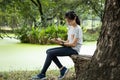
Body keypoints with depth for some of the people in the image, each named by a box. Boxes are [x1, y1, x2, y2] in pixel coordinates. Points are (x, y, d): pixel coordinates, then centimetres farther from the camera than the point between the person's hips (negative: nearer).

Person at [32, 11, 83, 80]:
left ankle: (42, 74, -10)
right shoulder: (70, 28, 14)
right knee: (48, 51, -4)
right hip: (69, 47, 9)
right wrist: (61, 41, -6)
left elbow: (73, 44, -18)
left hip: (74, 49, -9)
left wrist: (62, 43, -17)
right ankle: (62, 69, -5)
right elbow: (68, 41, 12)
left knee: (51, 53, -19)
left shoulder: (78, 29, -13)